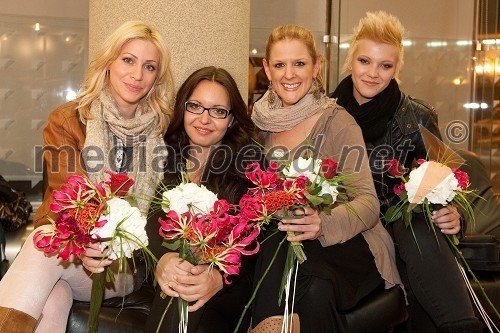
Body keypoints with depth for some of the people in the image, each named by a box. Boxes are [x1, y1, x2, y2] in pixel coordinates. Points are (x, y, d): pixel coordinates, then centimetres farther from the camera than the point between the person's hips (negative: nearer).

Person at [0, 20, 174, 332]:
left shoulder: (162, 129, 7)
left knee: (46, 247, -32)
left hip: (127, 266, 0)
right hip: (70, 245, 0)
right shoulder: (67, 120, 2)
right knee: (50, 301, -36)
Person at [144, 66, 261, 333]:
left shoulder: (249, 161, 2)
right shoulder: (165, 156, 9)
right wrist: (162, 258, -30)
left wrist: (219, 277, -30)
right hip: (171, 276, 3)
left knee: (186, 304, -32)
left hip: (230, 280, -2)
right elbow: (149, 218, -5)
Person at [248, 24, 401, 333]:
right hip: (281, 244, 4)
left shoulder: (337, 121, -6)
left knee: (317, 291, -35)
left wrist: (324, 224, -33)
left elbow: (368, 203, -14)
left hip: (347, 242, -3)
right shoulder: (262, 122, 8)